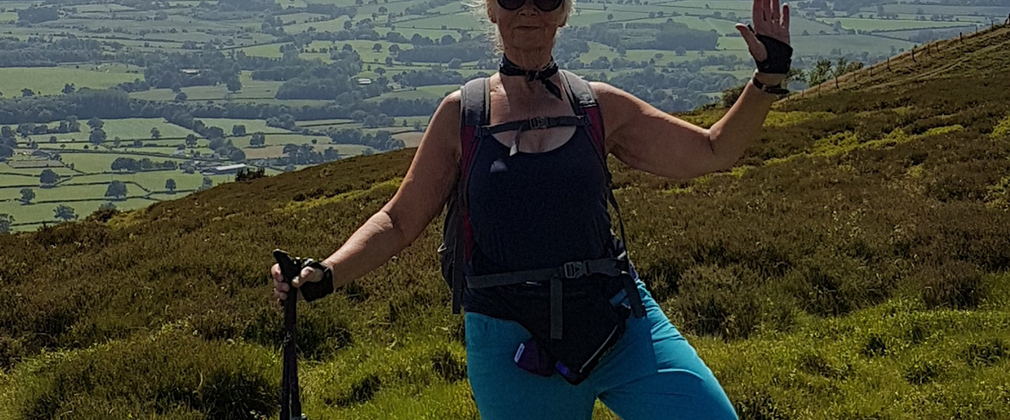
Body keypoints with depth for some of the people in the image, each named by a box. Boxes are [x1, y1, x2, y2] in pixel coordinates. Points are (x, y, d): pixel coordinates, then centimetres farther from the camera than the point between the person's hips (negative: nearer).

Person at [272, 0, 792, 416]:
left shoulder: (600, 107, 5)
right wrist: (325, 273, -8)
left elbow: (711, 152, 10)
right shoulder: (462, 114, 1)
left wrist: (768, 79, -2)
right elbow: (399, 220, 6)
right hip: (510, 343, -1)